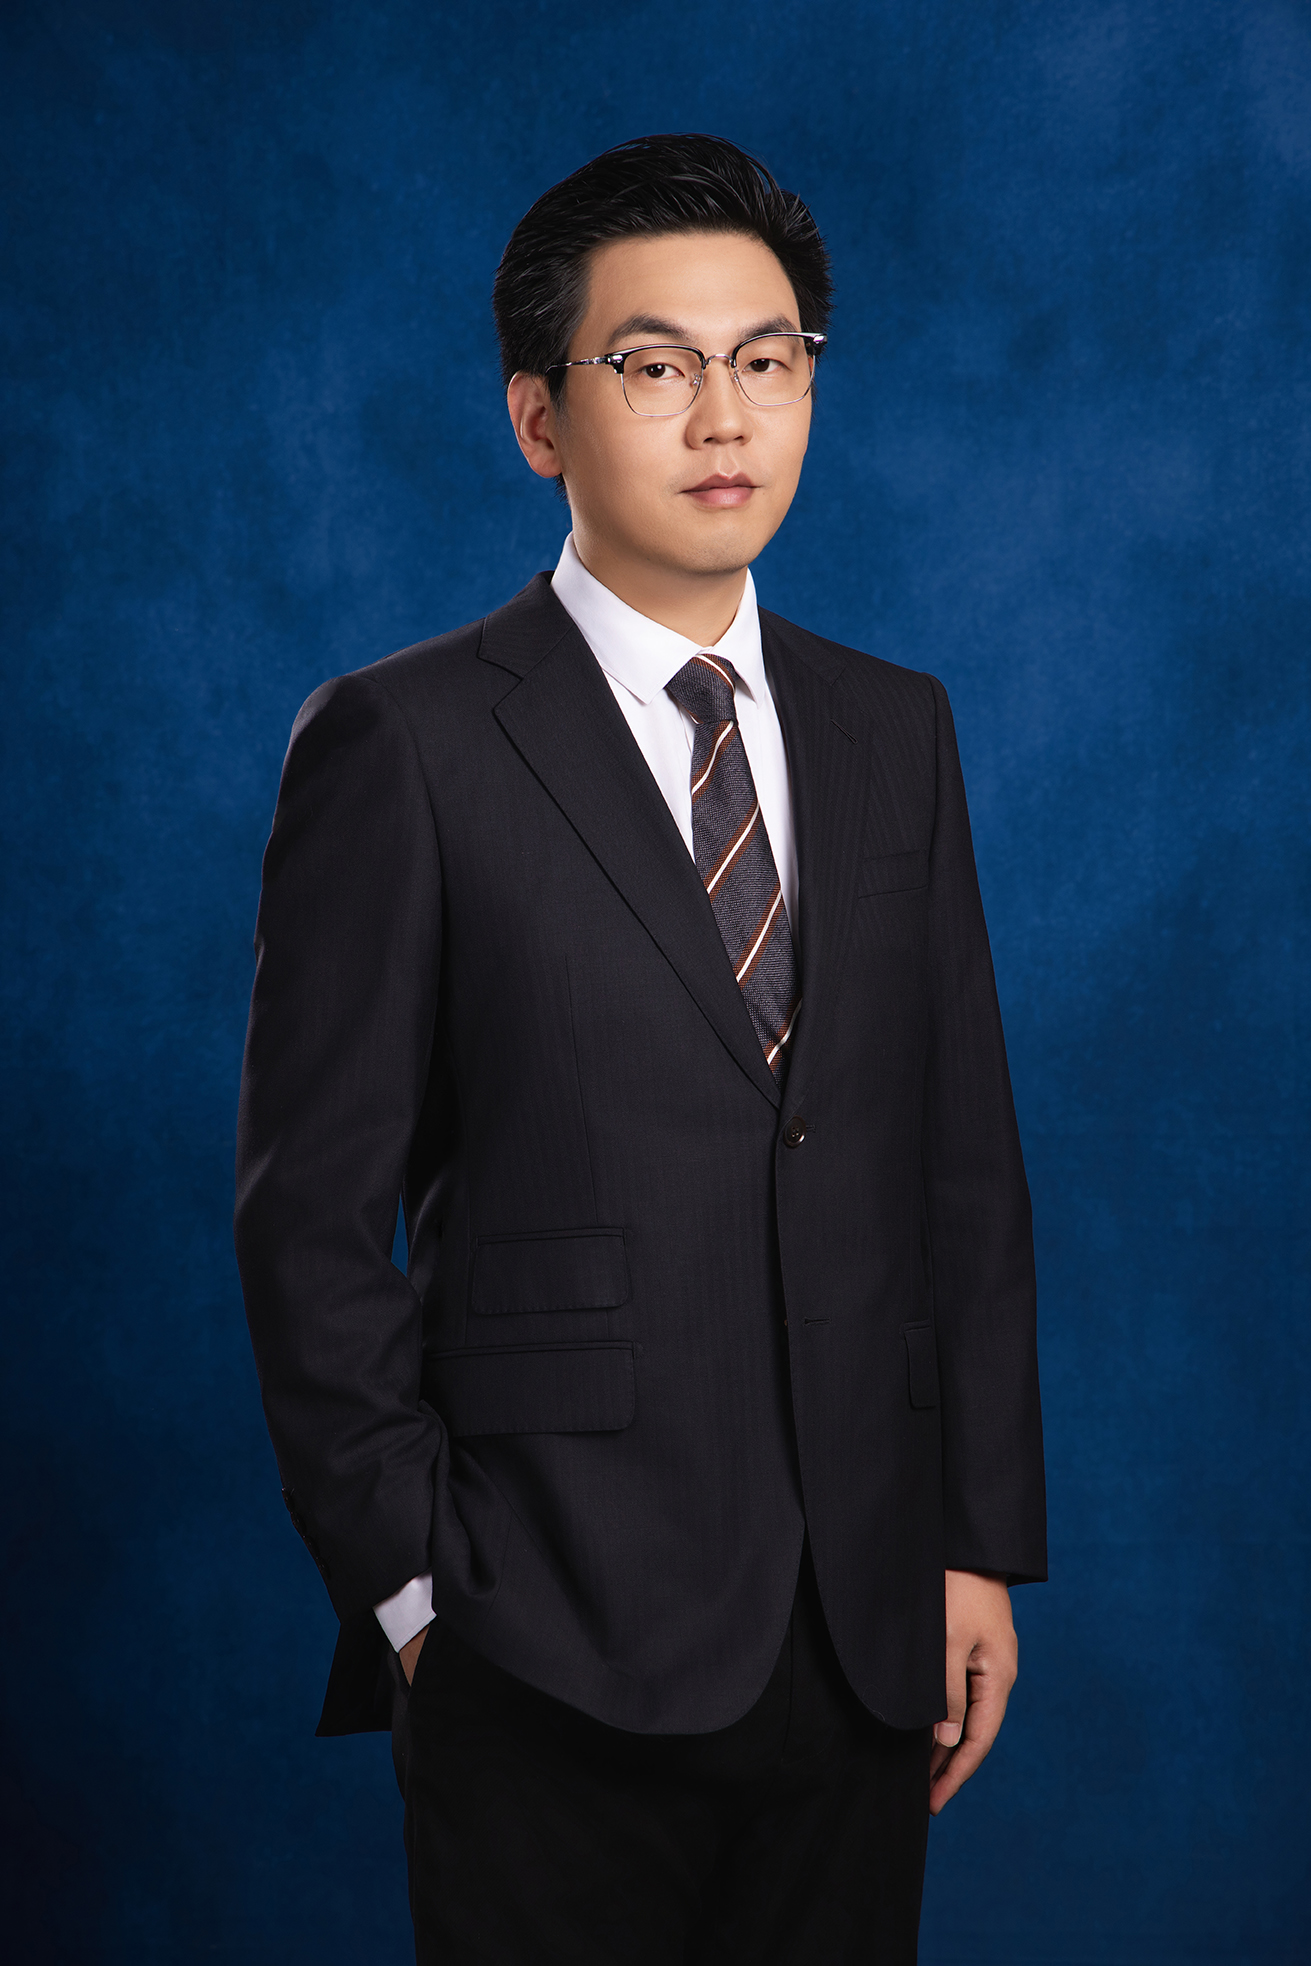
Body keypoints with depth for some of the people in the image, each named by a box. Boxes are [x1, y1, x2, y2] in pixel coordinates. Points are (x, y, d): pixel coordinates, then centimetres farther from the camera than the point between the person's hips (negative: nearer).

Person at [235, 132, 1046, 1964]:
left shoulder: (894, 731, 10)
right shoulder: (400, 746, -5)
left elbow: (965, 1160, 11)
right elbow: (312, 1215, -6)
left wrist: (984, 1541, 7)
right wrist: (411, 1585, -8)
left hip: (863, 1644, 5)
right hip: (560, 1656, -4)